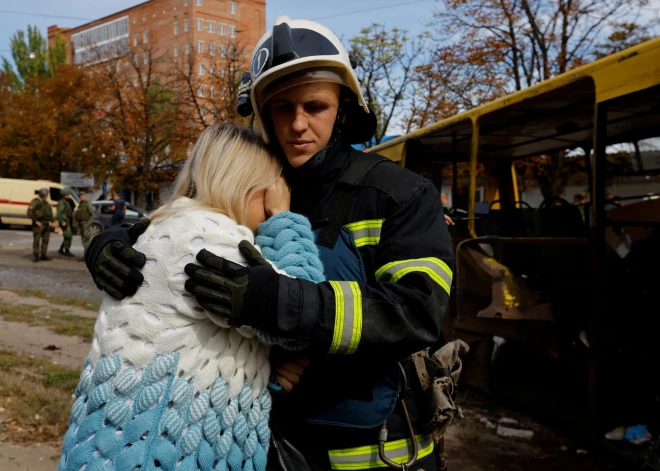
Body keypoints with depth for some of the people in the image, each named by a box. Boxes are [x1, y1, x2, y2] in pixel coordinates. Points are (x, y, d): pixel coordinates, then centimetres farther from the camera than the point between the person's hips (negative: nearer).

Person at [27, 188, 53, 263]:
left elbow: (50, 213, 24)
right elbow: (29, 213, -16)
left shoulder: (46, 203, 15)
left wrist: (51, 221, 10)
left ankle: (43, 255, 16)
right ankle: (35, 256, 0)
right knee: (36, 240, -5)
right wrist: (36, 221, -18)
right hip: (38, 225, -8)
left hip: (46, 224, 8)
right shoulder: (35, 202, -9)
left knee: (45, 240, 9)